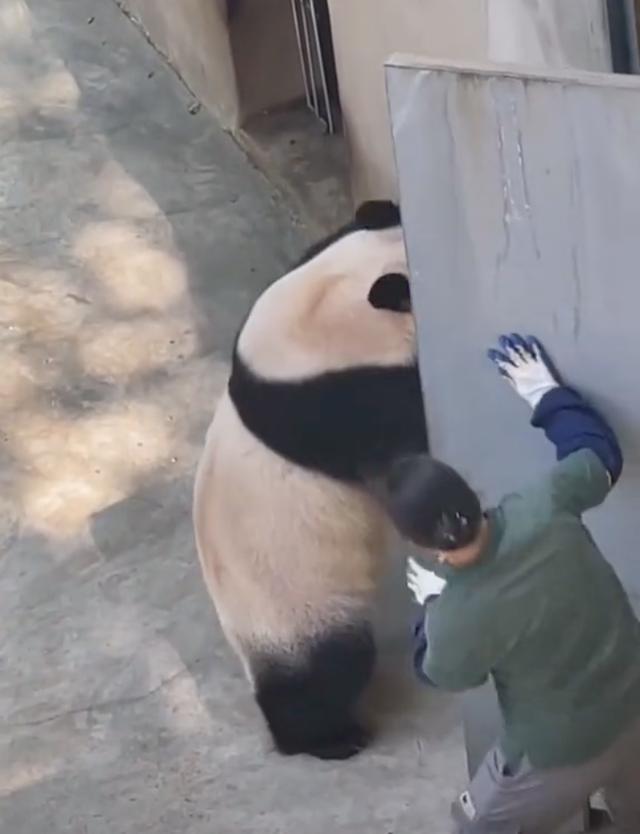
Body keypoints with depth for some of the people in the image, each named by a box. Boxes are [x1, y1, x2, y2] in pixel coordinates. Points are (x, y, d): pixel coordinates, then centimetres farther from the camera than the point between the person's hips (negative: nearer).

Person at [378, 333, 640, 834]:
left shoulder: (457, 621, -31)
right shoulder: (544, 509, -24)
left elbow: (444, 673, -5)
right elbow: (600, 452, -2)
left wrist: (433, 602, 11)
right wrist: (547, 394, 10)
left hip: (562, 751, -5)